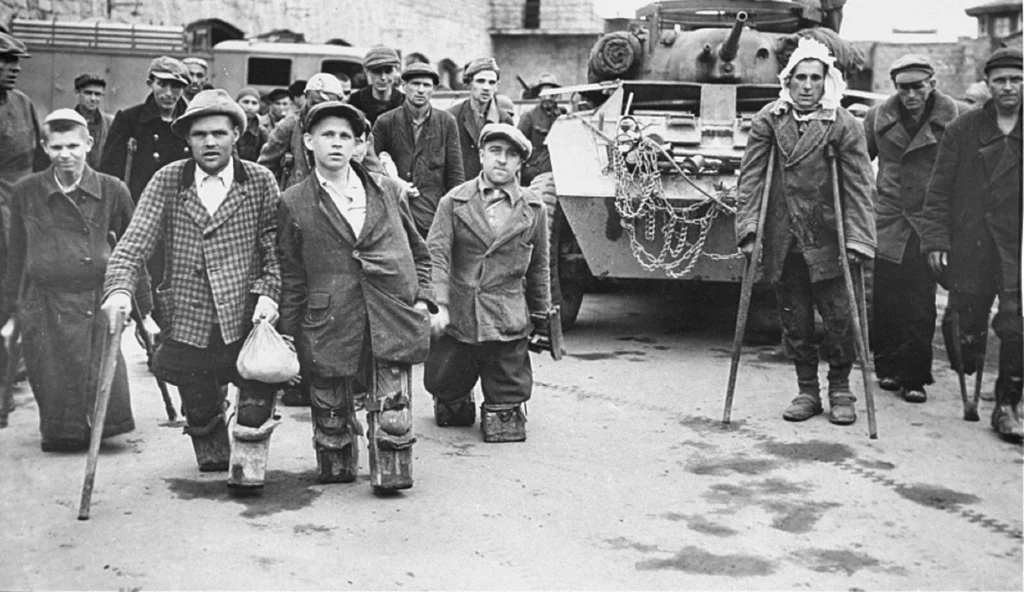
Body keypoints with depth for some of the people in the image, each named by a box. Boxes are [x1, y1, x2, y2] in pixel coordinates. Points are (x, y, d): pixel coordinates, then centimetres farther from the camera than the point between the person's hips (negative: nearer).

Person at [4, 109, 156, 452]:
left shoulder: (113, 192, 0)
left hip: (96, 306, -1)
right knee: (54, 397, 1)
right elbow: (17, 257, 12)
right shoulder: (26, 193, 3)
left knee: (106, 396, -7)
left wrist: (144, 312, 8)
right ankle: (60, 436, 30)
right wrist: (12, 311, 14)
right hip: (43, 307, 1)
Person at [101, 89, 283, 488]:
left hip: (246, 317, -1)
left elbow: (276, 246, 0)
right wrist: (119, 289, -22)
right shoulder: (168, 181, 0)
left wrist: (269, 291, -15)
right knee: (198, 411, 17)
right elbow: (134, 242, -7)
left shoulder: (260, 181, -1)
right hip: (188, 322, 2)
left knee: (257, 403, -6)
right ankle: (213, 458, 46)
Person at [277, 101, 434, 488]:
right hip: (329, 322, -1)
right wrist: (288, 334, 4)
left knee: (392, 410, -4)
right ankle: (336, 467, 30)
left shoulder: (388, 191, 11)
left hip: (393, 317, 1)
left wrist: (422, 298, 6)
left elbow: (418, 252, 18)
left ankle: (392, 472, 12)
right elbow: (290, 277, 8)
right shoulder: (294, 204, 5)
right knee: (331, 412, 9)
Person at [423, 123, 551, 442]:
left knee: (507, 390, 3)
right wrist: (438, 305, -19)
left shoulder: (534, 209, 5)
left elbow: (538, 267, 12)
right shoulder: (454, 201, 0)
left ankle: (502, 414, 31)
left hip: (507, 321, 0)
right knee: (441, 385, 12)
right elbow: (436, 254, -8)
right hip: (456, 318, 0)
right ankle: (455, 404, 42)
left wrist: (541, 315, 13)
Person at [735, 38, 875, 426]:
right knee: (794, 322, 9)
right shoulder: (768, 121, 2)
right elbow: (750, 177, 2)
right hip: (782, 241, 2)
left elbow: (858, 187, -6)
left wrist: (858, 239, -14)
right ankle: (807, 391, 23)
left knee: (839, 319, -2)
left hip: (827, 242, -2)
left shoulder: (844, 126, -3)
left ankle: (840, 391, 17)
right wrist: (748, 229, -6)